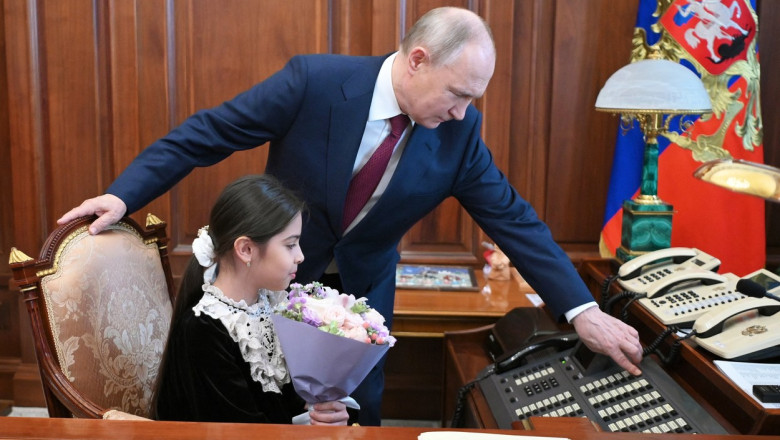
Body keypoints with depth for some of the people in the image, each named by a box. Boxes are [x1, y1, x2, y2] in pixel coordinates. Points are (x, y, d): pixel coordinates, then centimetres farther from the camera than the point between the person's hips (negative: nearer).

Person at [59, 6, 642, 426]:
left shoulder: (458, 132, -16)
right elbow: (207, 133, -19)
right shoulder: (312, 81, -26)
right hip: (277, 273, -2)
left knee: (363, 405, 10)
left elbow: (512, 217, -12)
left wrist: (583, 310, -17)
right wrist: (125, 194, -22)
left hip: (363, 285, 2)